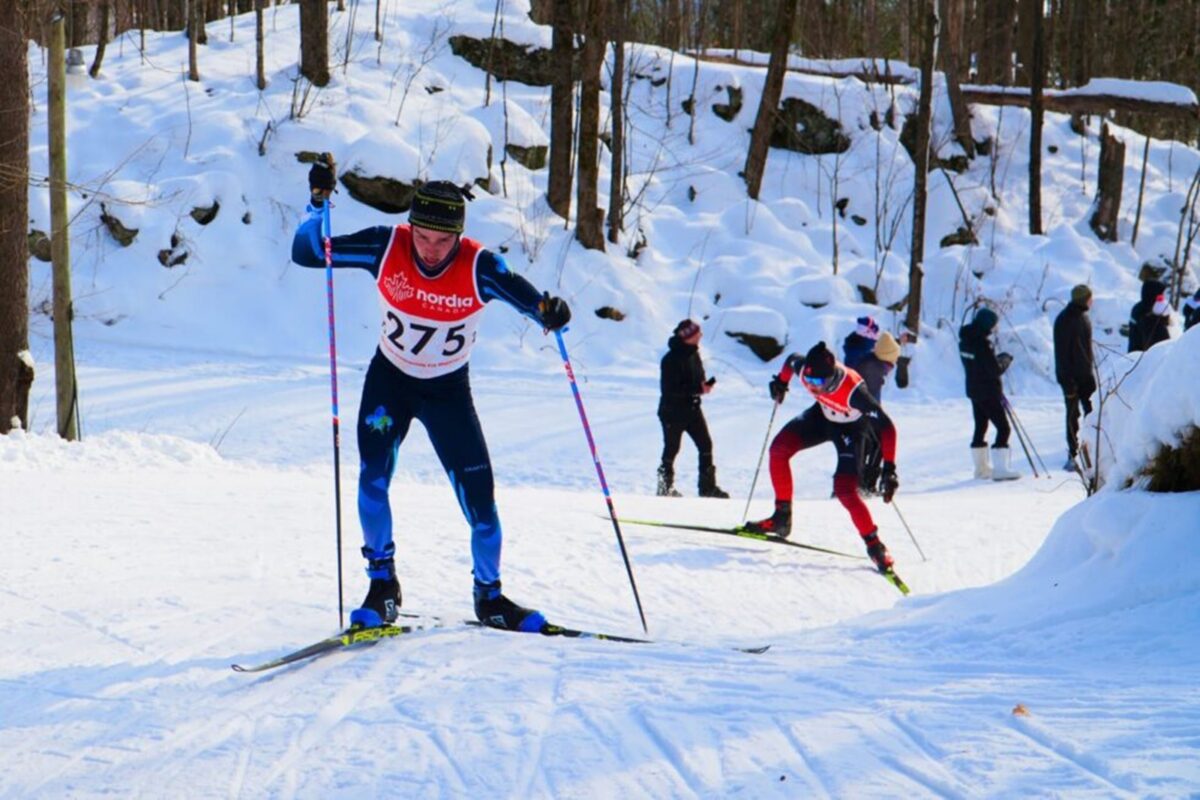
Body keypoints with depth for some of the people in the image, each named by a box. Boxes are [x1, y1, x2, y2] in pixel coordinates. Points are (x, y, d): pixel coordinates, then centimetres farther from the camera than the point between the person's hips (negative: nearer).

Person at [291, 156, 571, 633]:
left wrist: (549, 312, -51)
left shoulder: (479, 267, -24)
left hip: (449, 389, -1)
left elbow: (525, 297, -29)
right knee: (373, 476, -17)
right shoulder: (386, 248, -21)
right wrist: (320, 203, -32)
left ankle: (489, 594, 16)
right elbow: (306, 252, -18)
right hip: (390, 379, 1)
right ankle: (382, 583, 0)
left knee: (478, 495, -5)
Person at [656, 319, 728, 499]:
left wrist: (705, 385, -6)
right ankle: (665, 487, 18)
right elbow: (670, 388, -25)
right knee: (671, 448, 3)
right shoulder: (672, 359, -20)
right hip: (673, 411, -7)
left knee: (705, 445, 3)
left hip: (692, 408, 7)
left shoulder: (693, 353, 6)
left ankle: (708, 487, 10)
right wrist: (698, 388, -27)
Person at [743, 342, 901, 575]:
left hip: (850, 429, -5)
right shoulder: (805, 369, -29)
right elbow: (791, 360, -1)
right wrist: (780, 383, 14)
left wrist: (889, 468, -42)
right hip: (823, 416, 5)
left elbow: (886, 426, -39)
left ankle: (874, 546, -1)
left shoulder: (853, 390, -42)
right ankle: (782, 517, 4)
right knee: (779, 448, -10)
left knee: (845, 491, -18)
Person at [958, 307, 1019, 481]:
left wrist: (997, 359, 3)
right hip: (989, 392, -9)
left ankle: (981, 467, 23)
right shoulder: (982, 343, -23)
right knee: (1003, 428, -5)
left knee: (980, 427, 17)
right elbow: (996, 370, -21)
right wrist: (1005, 360, -2)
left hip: (973, 390, 9)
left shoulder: (965, 340, 5)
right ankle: (1000, 469, -11)